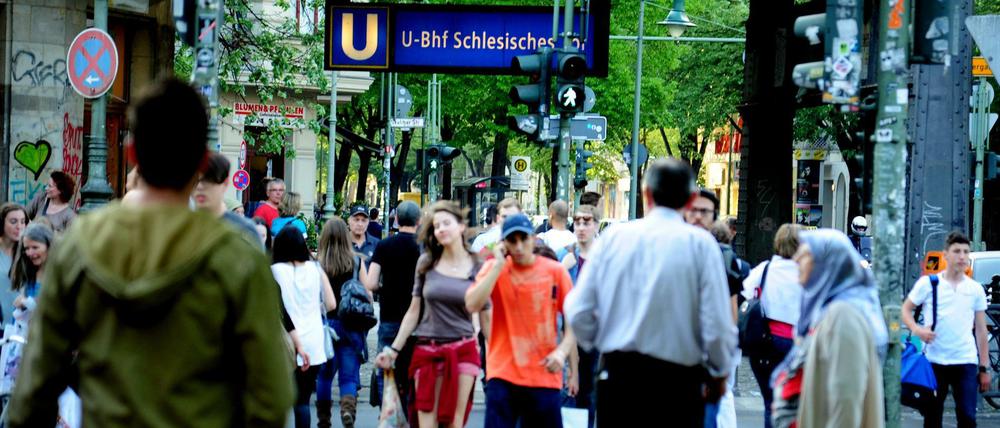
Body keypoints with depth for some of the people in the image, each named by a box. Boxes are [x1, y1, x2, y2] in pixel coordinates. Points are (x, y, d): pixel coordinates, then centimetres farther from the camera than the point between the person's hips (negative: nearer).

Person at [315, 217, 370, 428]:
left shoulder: (318, 264, -7)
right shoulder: (357, 262, -2)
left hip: (326, 322, -1)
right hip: (352, 325, 1)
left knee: (324, 375, 13)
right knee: (349, 377, 4)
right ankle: (348, 410, -20)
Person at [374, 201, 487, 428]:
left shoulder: (477, 267, 2)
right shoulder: (426, 262, 5)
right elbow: (414, 311, 11)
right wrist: (394, 349, 8)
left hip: (463, 351, -1)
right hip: (427, 351, 1)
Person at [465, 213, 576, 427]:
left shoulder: (555, 271, -1)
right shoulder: (493, 268, 1)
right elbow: (472, 305, -14)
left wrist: (562, 351, -14)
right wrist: (498, 265, -13)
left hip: (544, 375, 1)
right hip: (503, 372, -1)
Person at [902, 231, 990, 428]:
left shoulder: (976, 290, 8)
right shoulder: (927, 283, 2)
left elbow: (980, 330, 10)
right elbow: (906, 309, 8)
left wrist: (984, 368, 8)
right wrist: (916, 329, -14)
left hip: (965, 362, 1)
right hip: (934, 361, -1)